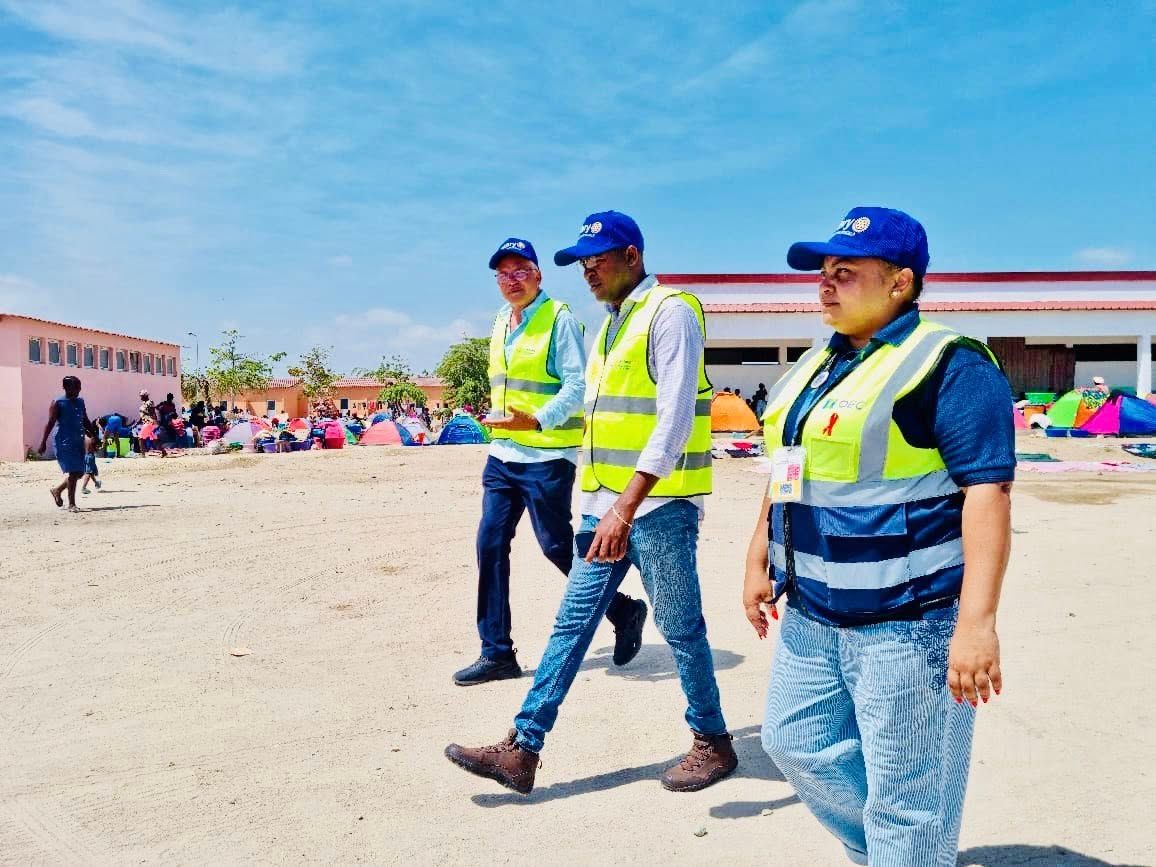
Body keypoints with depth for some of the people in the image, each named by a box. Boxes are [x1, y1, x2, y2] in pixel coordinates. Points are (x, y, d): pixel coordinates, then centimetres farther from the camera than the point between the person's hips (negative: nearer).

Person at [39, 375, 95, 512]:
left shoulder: (80, 401, 14)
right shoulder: (58, 403, -5)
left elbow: (86, 421, 21)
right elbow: (50, 423, -8)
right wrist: (43, 443, -12)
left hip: (78, 442, 7)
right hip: (64, 443, -7)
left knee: (79, 473, 9)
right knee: (72, 472, -10)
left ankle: (57, 490, 32)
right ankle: (71, 504, -2)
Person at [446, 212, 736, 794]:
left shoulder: (670, 312, -11)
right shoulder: (610, 324, 16)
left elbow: (675, 419, -21)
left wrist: (626, 508, -27)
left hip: (659, 504, -8)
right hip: (605, 506, 8)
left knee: (680, 629, 6)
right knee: (572, 623, 8)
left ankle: (713, 742, 26)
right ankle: (522, 750, 15)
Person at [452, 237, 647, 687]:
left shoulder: (558, 318, -9)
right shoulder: (499, 324, 15)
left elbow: (578, 384, -16)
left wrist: (537, 420, -29)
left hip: (547, 456, -7)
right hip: (503, 453, 7)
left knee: (556, 546, -1)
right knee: (491, 545, 3)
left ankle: (624, 611, 22)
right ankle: (496, 653, 12)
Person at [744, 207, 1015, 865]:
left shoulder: (949, 364, -13)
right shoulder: (820, 365, 13)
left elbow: (988, 489, -19)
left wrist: (976, 620, -25)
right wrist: (760, 562, 18)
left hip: (907, 620, -9)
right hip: (811, 615, 9)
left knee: (905, 797, 2)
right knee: (797, 743, 19)